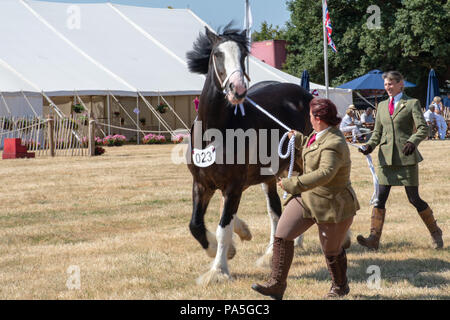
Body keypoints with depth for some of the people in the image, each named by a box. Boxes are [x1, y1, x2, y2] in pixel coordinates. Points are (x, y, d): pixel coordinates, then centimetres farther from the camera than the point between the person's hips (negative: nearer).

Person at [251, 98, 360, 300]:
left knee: (331, 251, 11)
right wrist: (296, 138, 31)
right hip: (307, 198, 9)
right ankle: (276, 285, 1)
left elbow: (325, 173, -40)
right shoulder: (319, 135, 3)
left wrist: (292, 184, -40)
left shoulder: (334, 144, -27)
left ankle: (340, 287, 38)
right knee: (282, 234, -3)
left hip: (332, 205, -9)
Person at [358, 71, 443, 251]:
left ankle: (435, 232, 18)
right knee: (380, 198, -4)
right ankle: (374, 238, -6)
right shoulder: (382, 106, 16)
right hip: (386, 157, 4)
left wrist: (412, 142, -25)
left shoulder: (412, 103, 2)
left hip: (406, 157, -4)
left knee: (414, 198, -1)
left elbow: (423, 128, -7)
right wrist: (369, 146, 0)